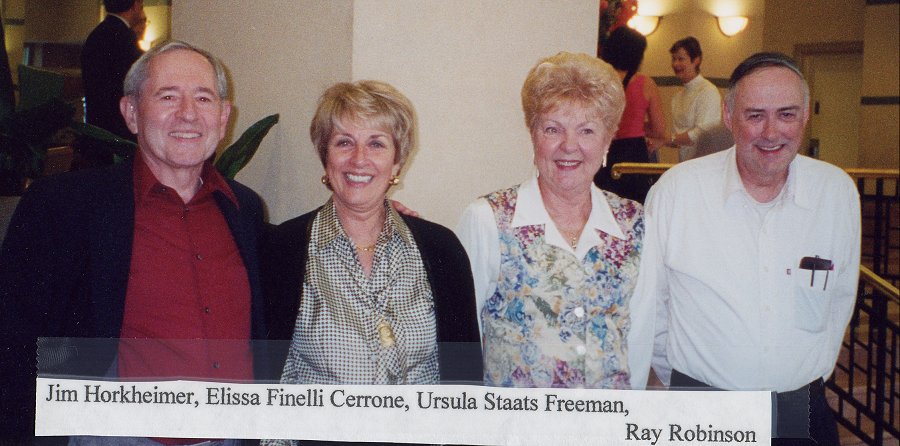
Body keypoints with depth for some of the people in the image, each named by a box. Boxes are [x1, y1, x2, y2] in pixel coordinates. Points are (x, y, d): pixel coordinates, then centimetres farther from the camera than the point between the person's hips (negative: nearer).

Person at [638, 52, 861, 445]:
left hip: (800, 410, 2)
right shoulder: (676, 189, -10)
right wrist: (676, 376, 5)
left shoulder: (838, 191, -2)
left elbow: (840, 297, 10)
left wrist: (814, 371, 12)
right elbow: (647, 299, -1)